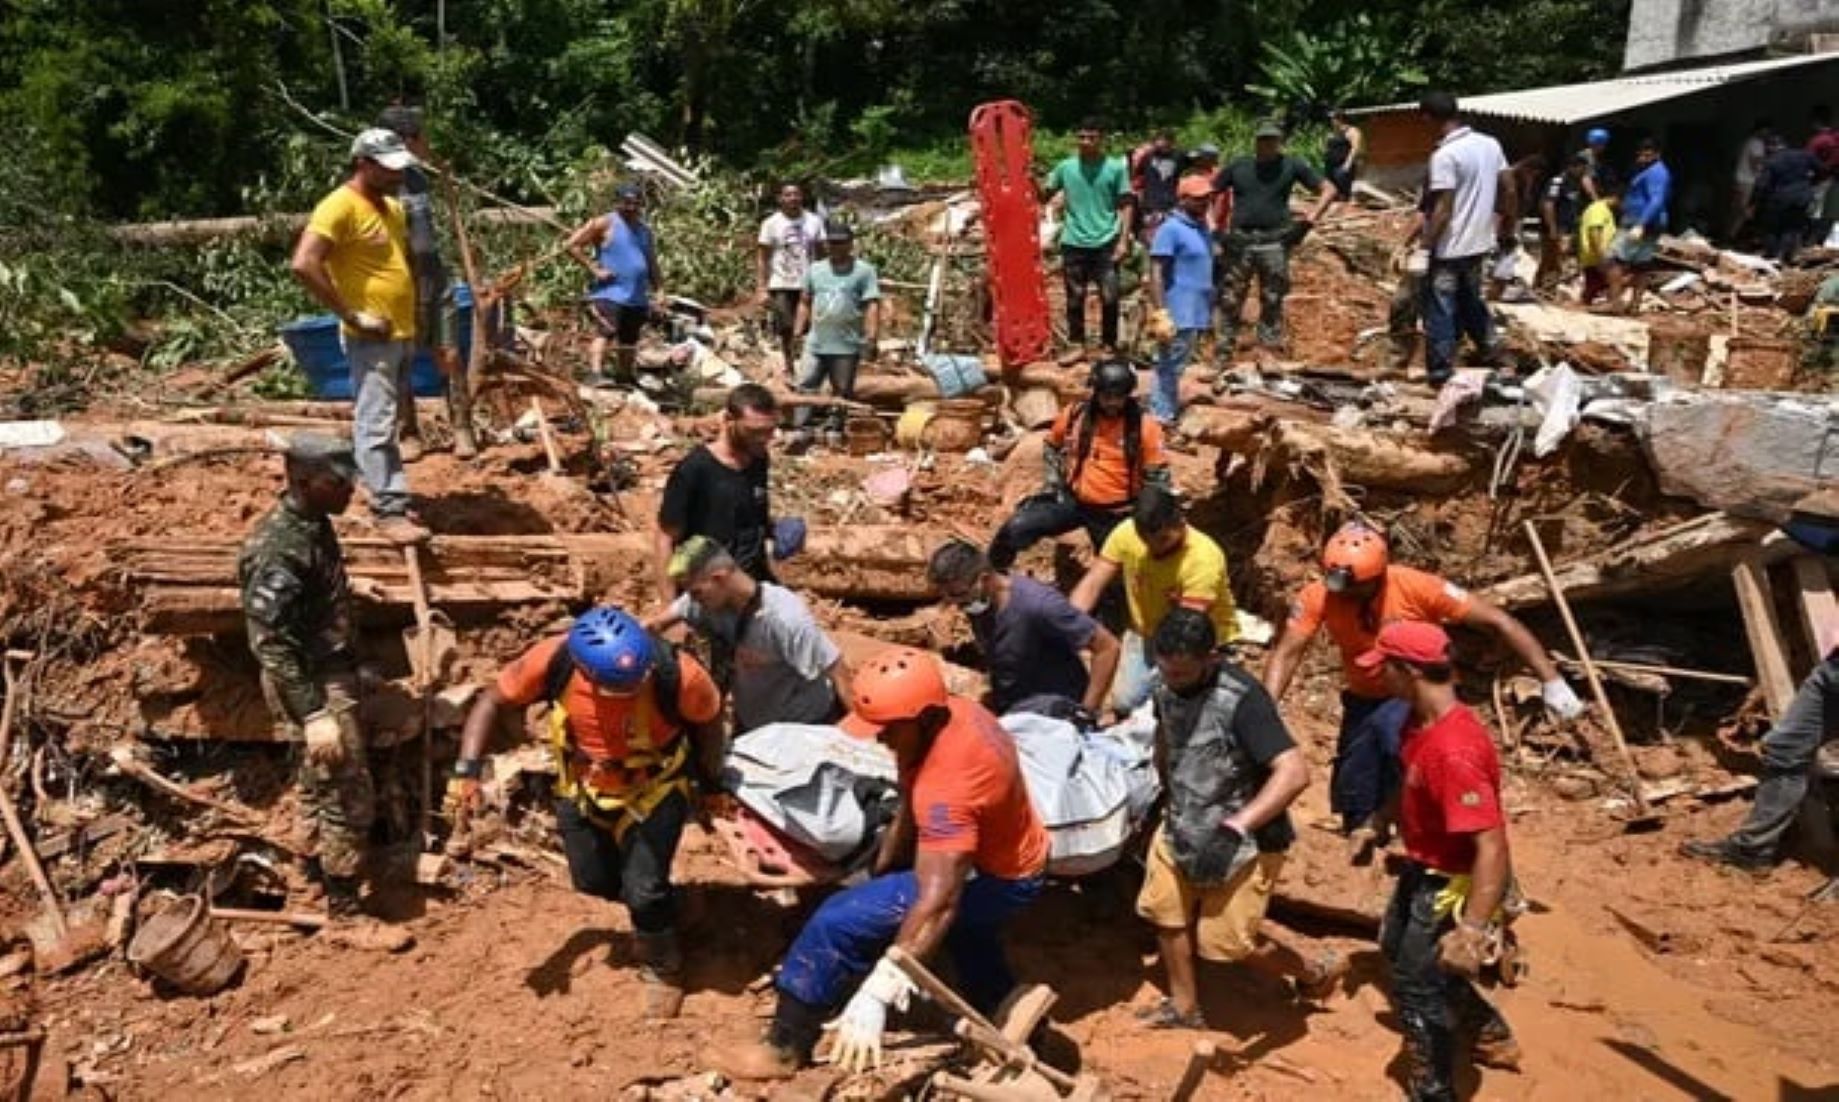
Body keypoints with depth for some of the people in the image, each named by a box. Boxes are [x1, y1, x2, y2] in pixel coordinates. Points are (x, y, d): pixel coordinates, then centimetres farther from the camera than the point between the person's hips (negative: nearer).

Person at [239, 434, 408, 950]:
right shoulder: (279, 548, -27)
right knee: (349, 797, -2)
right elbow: (270, 642, -28)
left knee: (321, 783, 25)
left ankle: (320, 867, 44)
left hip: (330, 671, 10)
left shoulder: (311, 521, 2)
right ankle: (345, 912, 11)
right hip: (314, 683, -10)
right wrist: (314, 714, -29)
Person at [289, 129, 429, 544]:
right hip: (372, 338, -9)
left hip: (403, 333, 9)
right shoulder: (340, 207, -14)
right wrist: (352, 315, -21)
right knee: (377, 425, -7)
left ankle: (387, 496, 25)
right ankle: (390, 510, -7)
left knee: (386, 423, 16)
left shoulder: (392, 207, 13)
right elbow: (304, 265, -24)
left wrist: (411, 316, 15)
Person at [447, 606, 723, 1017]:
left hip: (655, 790, -3)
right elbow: (493, 702, -15)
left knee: (643, 889, -9)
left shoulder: (677, 673, -36)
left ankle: (662, 969, 22)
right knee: (593, 881, 18)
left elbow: (709, 717, -13)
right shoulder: (553, 659, -32)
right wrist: (467, 770, -24)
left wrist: (711, 782, -2)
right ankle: (657, 908, 51)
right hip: (582, 787, 3)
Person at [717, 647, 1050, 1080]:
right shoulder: (950, 712, -12)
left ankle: (785, 1049, 0)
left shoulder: (947, 784, -39)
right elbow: (910, 812, -1)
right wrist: (880, 877, 0)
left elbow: (937, 904, -44)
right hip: (1011, 853, 9)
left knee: (840, 921, -16)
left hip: (996, 881, -9)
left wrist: (876, 995, -46)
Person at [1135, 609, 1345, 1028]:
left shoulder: (1242, 699, -31)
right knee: (1165, 912, 13)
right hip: (1181, 827, 7)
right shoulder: (1168, 684, -8)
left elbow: (1295, 772, -39)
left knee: (1226, 942, 2)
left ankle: (1316, 971, 29)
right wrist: (1169, 792, 23)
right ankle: (1184, 1008, 36)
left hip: (1243, 842, -7)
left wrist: (1234, 829, -44)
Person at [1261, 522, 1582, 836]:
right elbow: (1287, 653, -26)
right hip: (1362, 702, 3)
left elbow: (1497, 621, -23)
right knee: (1355, 809, 10)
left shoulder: (1417, 587, -27)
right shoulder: (1318, 596, -20)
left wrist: (1551, 681, -25)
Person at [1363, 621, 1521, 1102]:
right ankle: (1492, 1038, 48)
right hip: (1423, 871, 10)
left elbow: (1492, 848, -38)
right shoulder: (1420, 720, -6)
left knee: (1418, 992, 7)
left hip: (1452, 885, -10)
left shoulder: (1454, 751, -36)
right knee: (1397, 949, 31)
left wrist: (1471, 930, -42)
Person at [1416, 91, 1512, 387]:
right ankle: (1489, 346, 34)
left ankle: (1440, 371, 6)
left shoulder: (1445, 155, -20)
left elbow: (1443, 209, -22)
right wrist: (1508, 227, 21)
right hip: (1479, 241, 8)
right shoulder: (1491, 144, 4)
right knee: (1470, 298, 25)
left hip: (1450, 247, -8)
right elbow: (1508, 190, 10)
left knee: (1439, 309, 2)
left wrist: (1424, 246, -16)